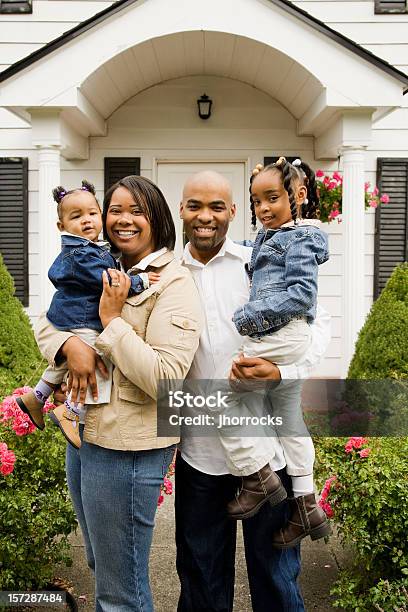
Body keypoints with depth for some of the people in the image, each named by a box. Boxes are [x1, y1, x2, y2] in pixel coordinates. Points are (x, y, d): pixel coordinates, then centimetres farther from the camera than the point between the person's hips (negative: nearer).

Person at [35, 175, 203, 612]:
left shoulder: (173, 283, -13)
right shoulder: (104, 274, 11)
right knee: (101, 566, 25)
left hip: (129, 446, -8)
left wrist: (111, 321, -18)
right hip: (84, 434, 8)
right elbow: (45, 324, 10)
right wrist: (71, 344, -11)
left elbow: (167, 378, -23)